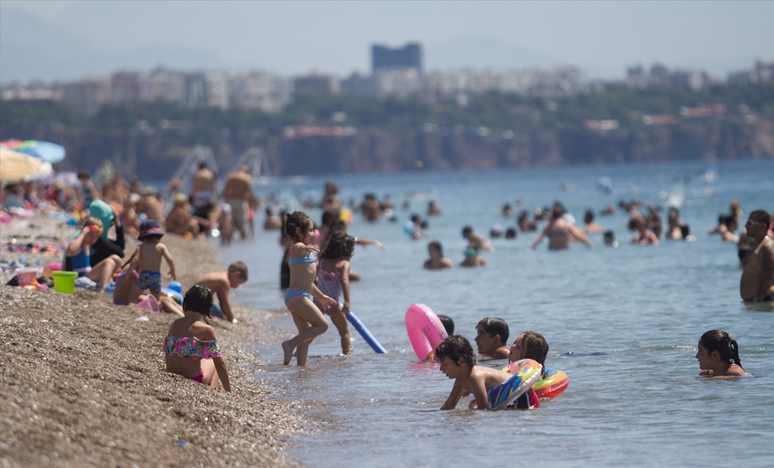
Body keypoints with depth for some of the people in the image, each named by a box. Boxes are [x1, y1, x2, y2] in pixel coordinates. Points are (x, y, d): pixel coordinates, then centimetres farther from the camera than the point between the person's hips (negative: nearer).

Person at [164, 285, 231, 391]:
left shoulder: (173, 325, 2)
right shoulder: (207, 330, -12)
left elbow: (167, 356, 12)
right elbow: (220, 364, -9)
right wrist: (228, 391, -1)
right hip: (193, 380, -4)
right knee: (214, 363, 28)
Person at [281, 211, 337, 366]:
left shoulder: (304, 249, 23)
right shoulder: (298, 247, -9)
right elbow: (299, 249, -38)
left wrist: (322, 297, 38)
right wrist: (305, 249, -62)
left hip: (301, 296, 10)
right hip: (297, 295, -10)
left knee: (306, 336, 8)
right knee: (322, 325, -13)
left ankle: (301, 365, 7)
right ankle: (290, 344, -12)